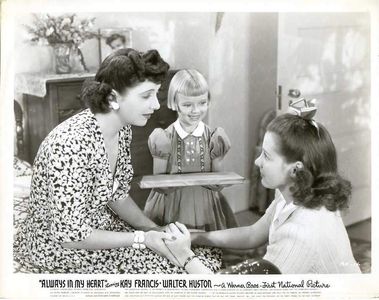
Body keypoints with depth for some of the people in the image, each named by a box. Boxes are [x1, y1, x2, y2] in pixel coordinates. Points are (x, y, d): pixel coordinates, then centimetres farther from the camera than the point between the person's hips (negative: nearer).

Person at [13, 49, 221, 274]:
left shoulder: (122, 129, -5)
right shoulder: (72, 145, -31)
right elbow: (70, 235, -26)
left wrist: (154, 230, -6)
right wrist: (142, 239, -23)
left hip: (101, 227, 7)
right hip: (58, 249, -7)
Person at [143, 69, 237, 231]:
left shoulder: (213, 138, -3)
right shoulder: (164, 139, -7)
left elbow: (217, 185, 0)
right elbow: (159, 186, -5)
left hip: (205, 209, 1)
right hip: (171, 209, -1)